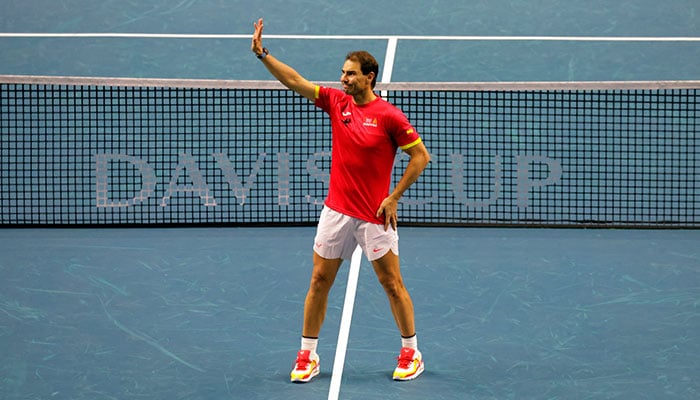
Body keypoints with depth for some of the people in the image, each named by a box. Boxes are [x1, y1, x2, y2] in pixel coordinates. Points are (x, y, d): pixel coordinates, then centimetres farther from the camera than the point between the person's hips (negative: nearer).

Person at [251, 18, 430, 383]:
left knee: (392, 284, 3)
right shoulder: (337, 102, 3)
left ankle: (411, 354, 18)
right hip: (336, 211, 5)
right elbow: (294, 81, 0)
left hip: (374, 216, -5)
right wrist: (262, 54, -11)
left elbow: (420, 156, -9)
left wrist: (394, 197, -11)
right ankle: (307, 356, 16)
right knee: (319, 281, 7)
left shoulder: (389, 116, -12)